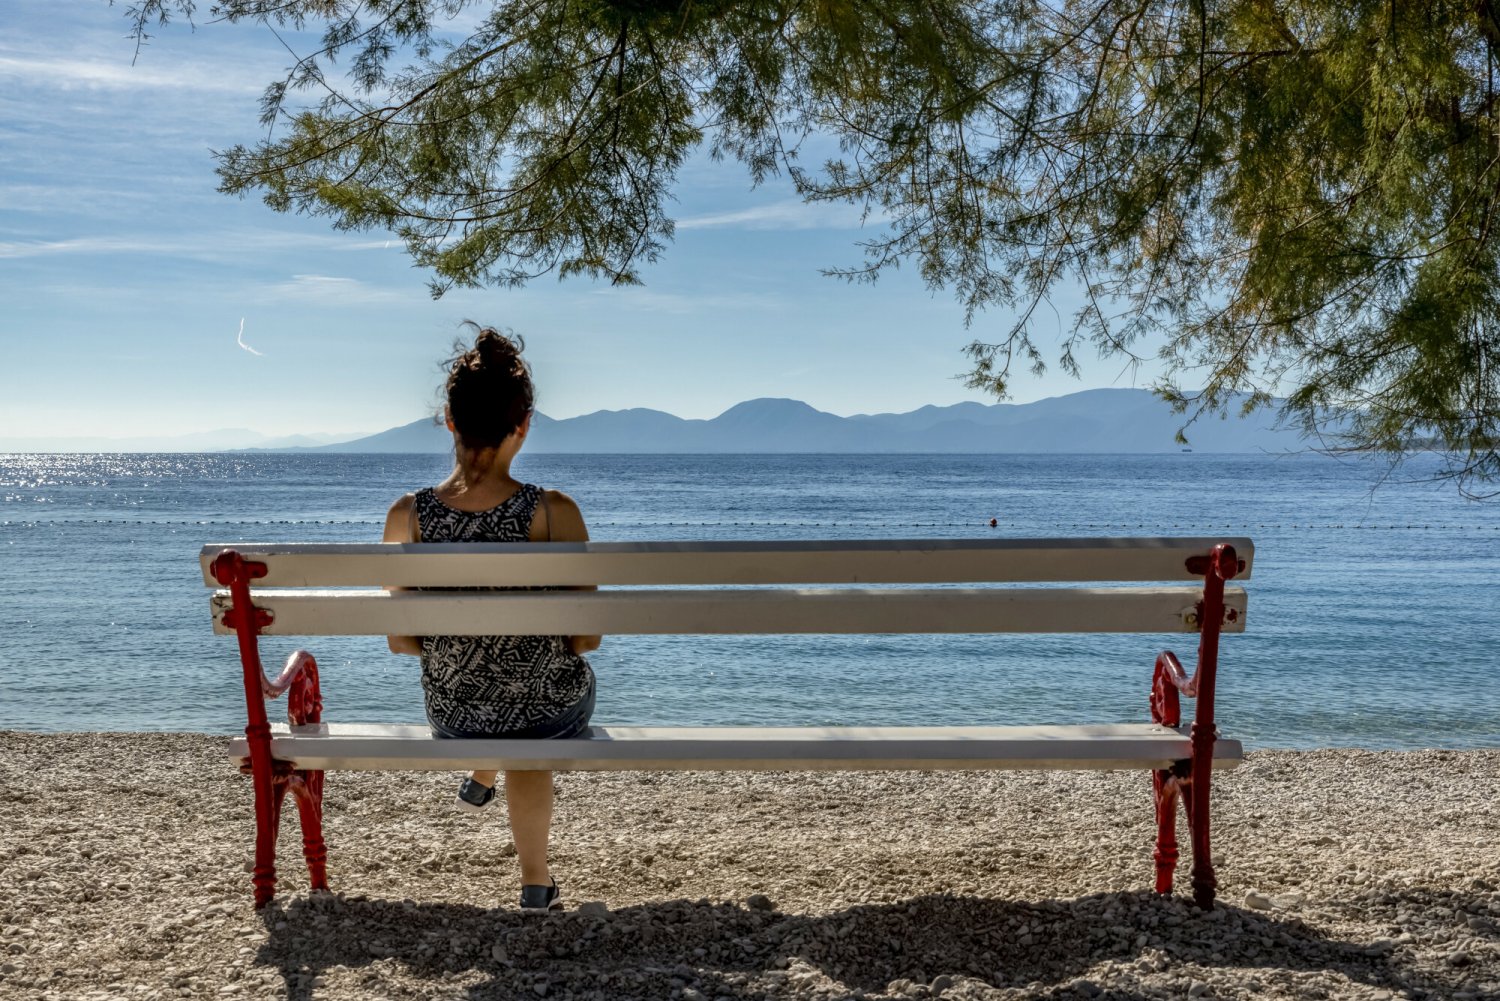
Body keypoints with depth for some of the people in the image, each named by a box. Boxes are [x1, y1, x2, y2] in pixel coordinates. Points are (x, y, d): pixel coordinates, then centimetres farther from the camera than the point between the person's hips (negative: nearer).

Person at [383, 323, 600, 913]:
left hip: (453, 716, 2)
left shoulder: (406, 517, -18)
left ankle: (482, 776, 63)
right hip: (552, 709, -1)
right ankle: (536, 882, 43)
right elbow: (586, 639, -17)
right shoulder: (554, 514, -25)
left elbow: (401, 642, -7)